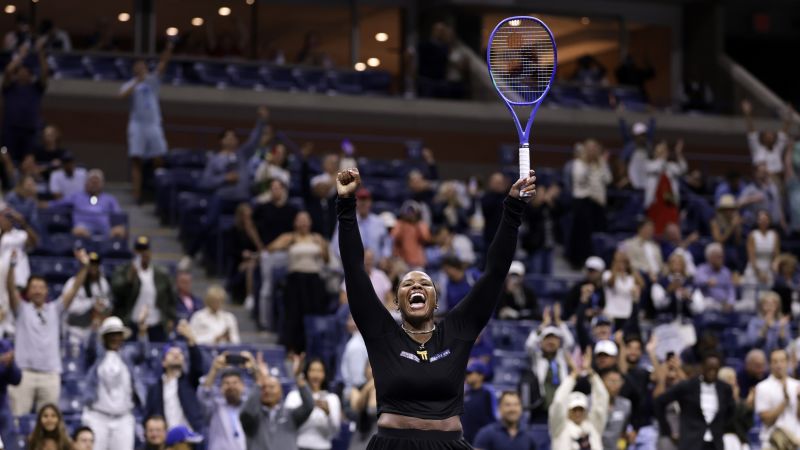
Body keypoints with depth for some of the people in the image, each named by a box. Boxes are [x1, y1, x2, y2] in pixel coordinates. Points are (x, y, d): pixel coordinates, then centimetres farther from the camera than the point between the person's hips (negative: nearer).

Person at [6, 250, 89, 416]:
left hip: (50, 374, 2)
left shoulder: (54, 310, 16)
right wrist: (12, 265, -23)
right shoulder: (22, 309, 10)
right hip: (24, 372, -2)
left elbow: (74, 290, 7)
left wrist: (83, 267, -8)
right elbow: (11, 289, -7)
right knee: (18, 417, -6)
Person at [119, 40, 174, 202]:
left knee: (158, 160, 0)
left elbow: (163, 64, -5)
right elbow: (122, 95, -16)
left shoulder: (153, 80, 9)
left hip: (153, 124, 1)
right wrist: (137, 82, -20)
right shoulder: (130, 84, 6)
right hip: (137, 124, -1)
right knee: (136, 160, -5)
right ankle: (136, 194, -6)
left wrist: (169, 49, -20)